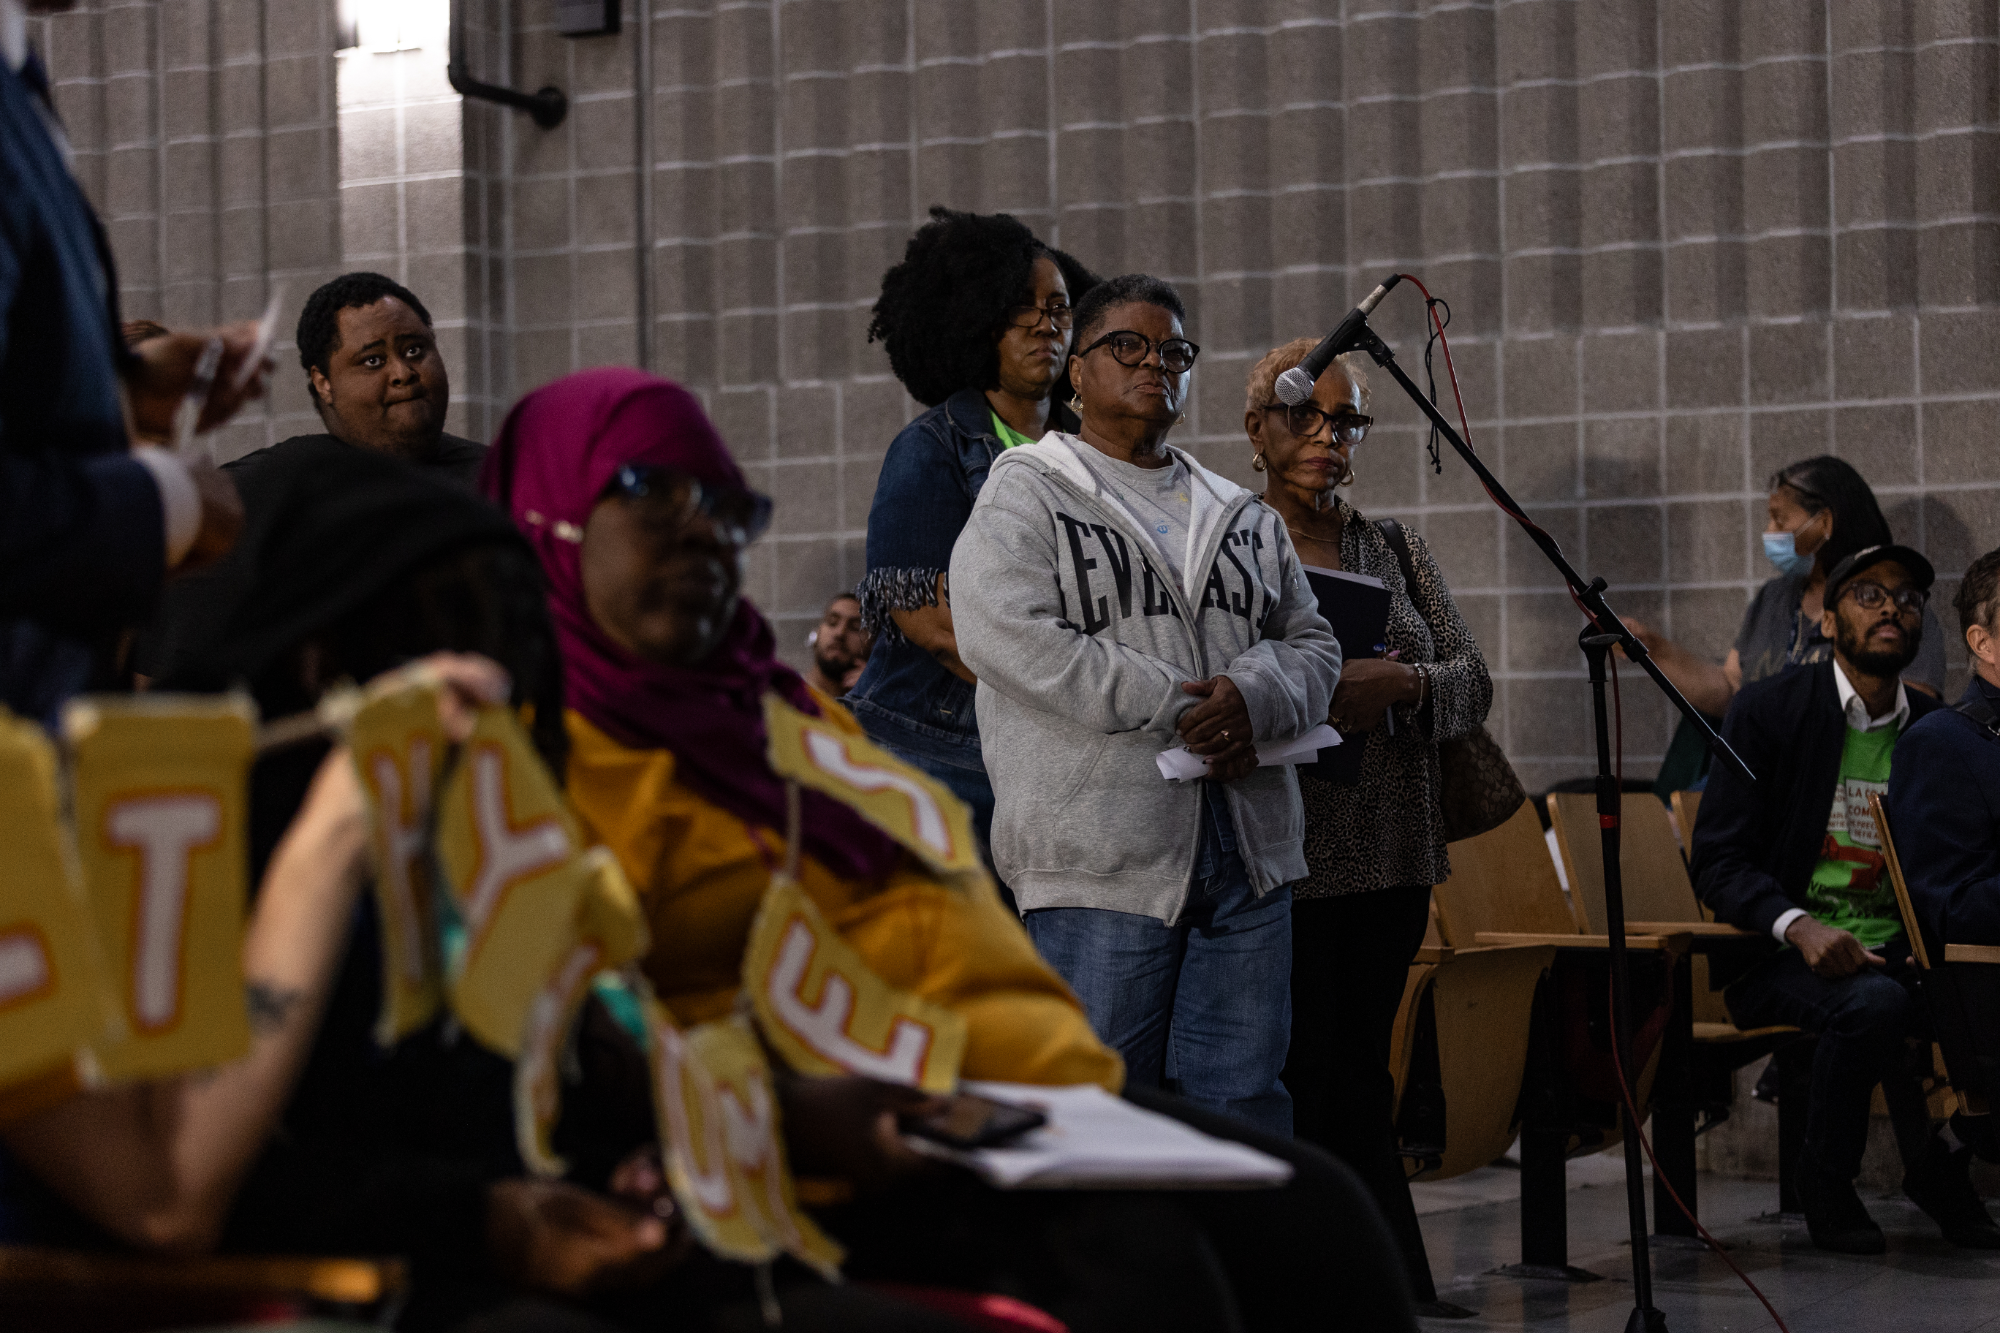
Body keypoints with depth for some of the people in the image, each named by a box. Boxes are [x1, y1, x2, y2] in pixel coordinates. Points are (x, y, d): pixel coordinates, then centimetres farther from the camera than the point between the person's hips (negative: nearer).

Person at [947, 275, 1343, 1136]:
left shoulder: (1242, 517, 21)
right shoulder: (1026, 495, 3)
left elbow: (1311, 643, 17)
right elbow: (1004, 636, -13)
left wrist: (1255, 699, -8)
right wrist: (1172, 708, -15)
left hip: (1247, 856, 5)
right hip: (1102, 857, -5)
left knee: (1246, 1100, 5)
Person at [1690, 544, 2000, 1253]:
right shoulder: (1769, 709, 0)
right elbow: (1718, 863, -5)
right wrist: (1800, 927, -24)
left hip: (1897, 951, 4)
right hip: (1782, 956, -4)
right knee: (1875, 1003, -34)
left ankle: (1938, 1172, -1)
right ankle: (1826, 1187, -10)